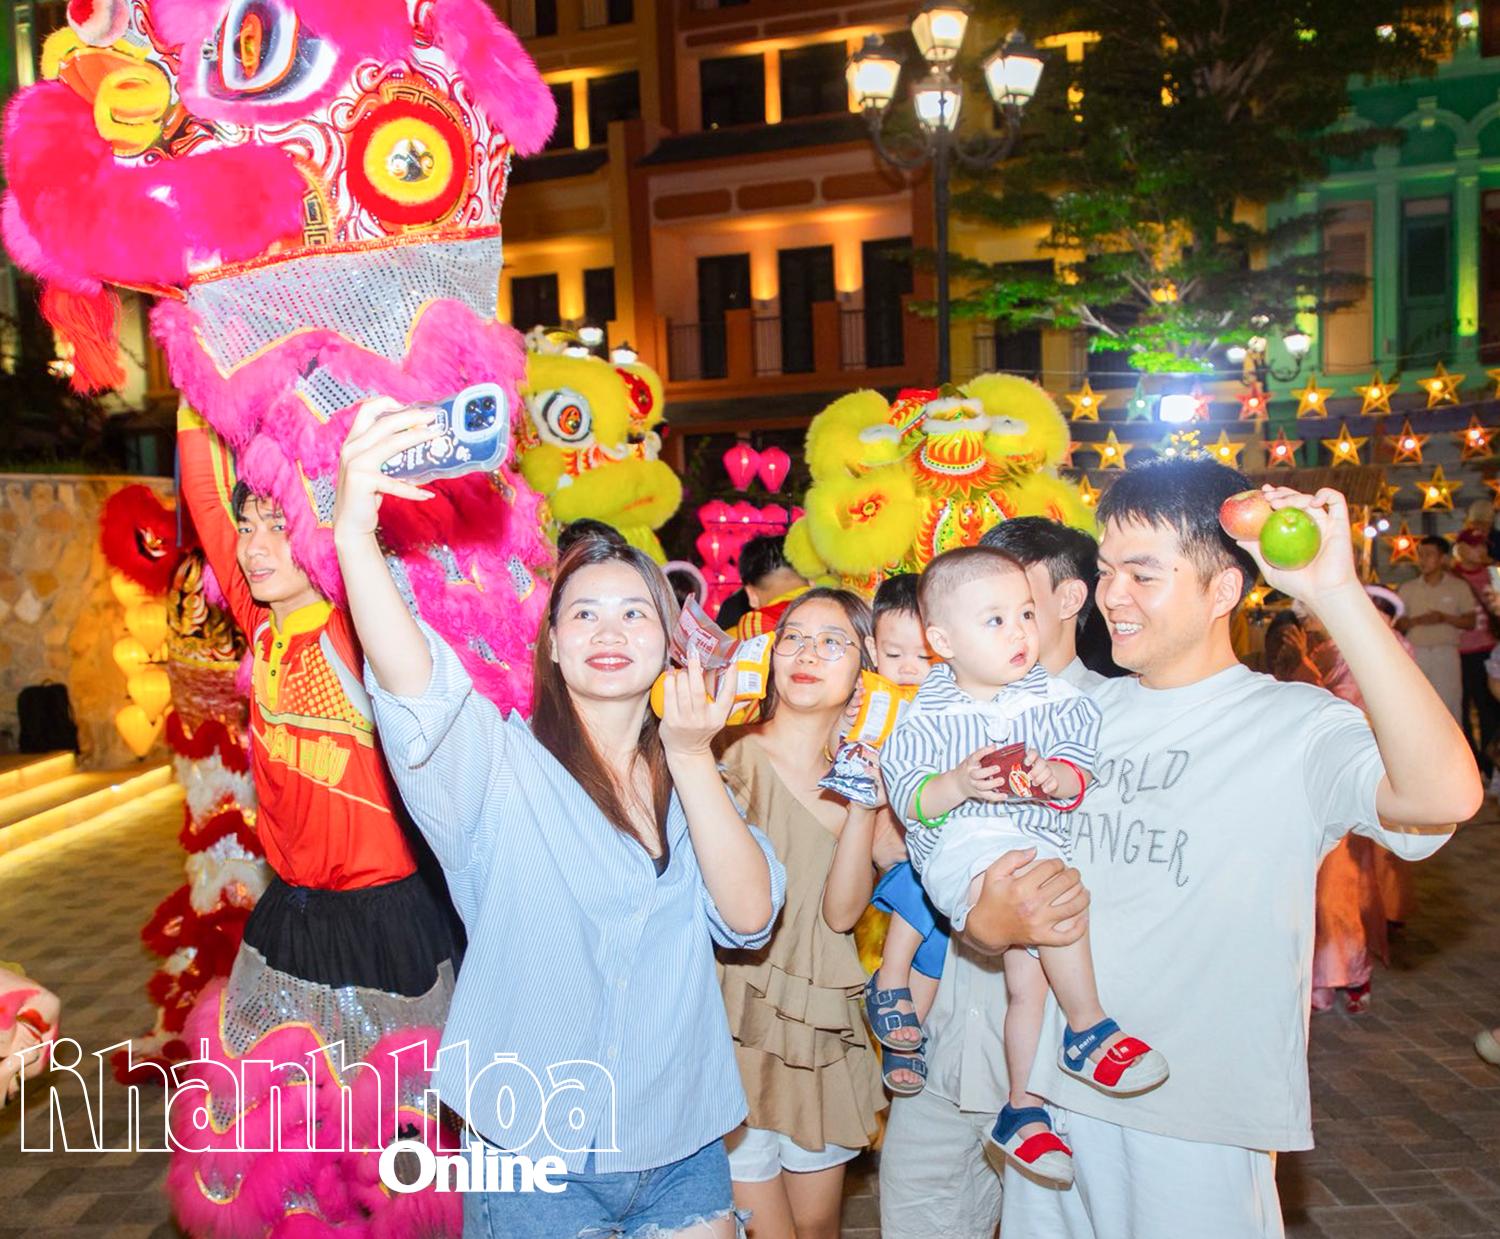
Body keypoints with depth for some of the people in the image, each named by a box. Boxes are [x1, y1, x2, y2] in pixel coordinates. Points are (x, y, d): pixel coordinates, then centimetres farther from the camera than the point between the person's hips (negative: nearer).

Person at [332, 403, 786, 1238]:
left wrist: (692, 757, -18)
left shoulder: (686, 778, 3)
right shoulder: (501, 759, -11)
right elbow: (413, 682, -31)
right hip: (536, 1157, -4)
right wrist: (355, 530, -47)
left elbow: (749, 918, -9)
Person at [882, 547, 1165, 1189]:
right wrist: (957, 785, -24)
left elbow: (1083, 773, -1)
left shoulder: (1054, 699, 3)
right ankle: (1089, 1031, -8)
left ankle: (1023, 1110, 21)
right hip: (963, 849, -4)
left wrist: (1056, 779, -22)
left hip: (1044, 837, 4)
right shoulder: (926, 716, -3)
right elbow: (905, 797, -6)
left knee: (1028, 968, -1)